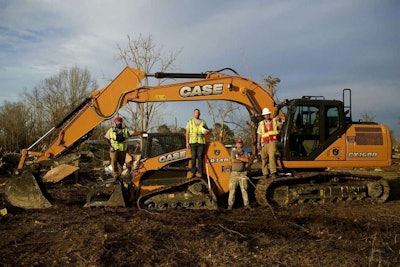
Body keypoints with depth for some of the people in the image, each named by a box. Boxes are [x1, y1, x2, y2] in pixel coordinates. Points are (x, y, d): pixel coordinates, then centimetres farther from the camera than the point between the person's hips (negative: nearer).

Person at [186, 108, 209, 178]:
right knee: (193, 157, -1)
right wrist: (187, 142, -1)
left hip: (201, 142, 1)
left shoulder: (203, 122, 13)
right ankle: (193, 172, 3)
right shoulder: (190, 122, 11)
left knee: (200, 157, -3)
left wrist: (206, 132, -4)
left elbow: (207, 130, 21)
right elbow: (187, 133, 7)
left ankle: (199, 172, 0)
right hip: (193, 142, 0)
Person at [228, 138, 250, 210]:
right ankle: (230, 204, 3)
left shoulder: (245, 153, 10)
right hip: (234, 173, -2)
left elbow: (247, 160, -9)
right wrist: (242, 159, -6)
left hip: (243, 173, 2)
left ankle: (246, 204, 7)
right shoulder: (233, 152, 3)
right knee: (232, 189, -2)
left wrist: (238, 158, -10)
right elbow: (233, 160, -13)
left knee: (244, 189, 2)